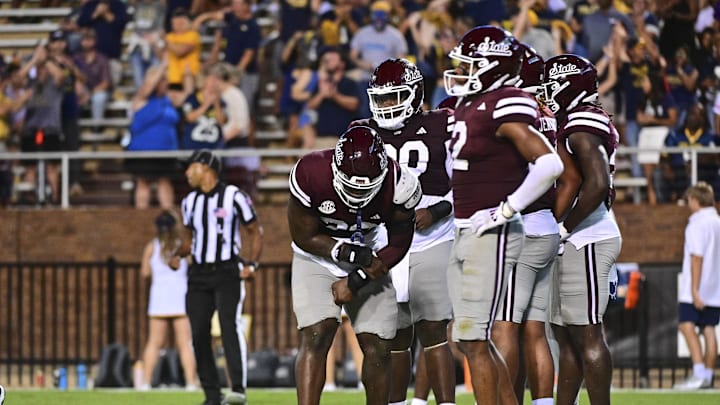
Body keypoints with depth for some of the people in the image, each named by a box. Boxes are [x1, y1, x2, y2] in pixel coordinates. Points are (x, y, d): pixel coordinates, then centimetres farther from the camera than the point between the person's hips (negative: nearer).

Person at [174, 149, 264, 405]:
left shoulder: (233, 197, -3)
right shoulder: (190, 202, 14)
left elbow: (255, 231, 3)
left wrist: (251, 263, -10)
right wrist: (179, 255, 5)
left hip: (227, 271, -6)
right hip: (199, 273, 6)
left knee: (231, 326, -20)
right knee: (199, 333, 0)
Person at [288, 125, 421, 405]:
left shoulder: (398, 186, -24)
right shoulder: (311, 175, -29)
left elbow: (398, 246, -8)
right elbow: (304, 237, -15)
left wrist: (357, 281, -15)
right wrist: (347, 253, -25)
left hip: (369, 262, 2)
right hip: (318, 256, -2)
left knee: (377, 348, -3)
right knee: (316, 337, -20)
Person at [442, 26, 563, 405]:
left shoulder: (504, 109, -15)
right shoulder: (468, 107, 13)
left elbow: (549, 164, -24)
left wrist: (506, 210, -20)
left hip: (491, 234, -10)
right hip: (463, 232, 10)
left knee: (473, 339, -10)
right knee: (469, 340, 12)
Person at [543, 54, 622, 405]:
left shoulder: (581, 125, -13)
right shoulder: (567, 124, 18)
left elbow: (597, 183, -24)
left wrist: (564, 227, -19)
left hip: (584, 243, -11)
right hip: (575, 244, 11)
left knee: (586, 333, -10)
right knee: (566, 335, 12)